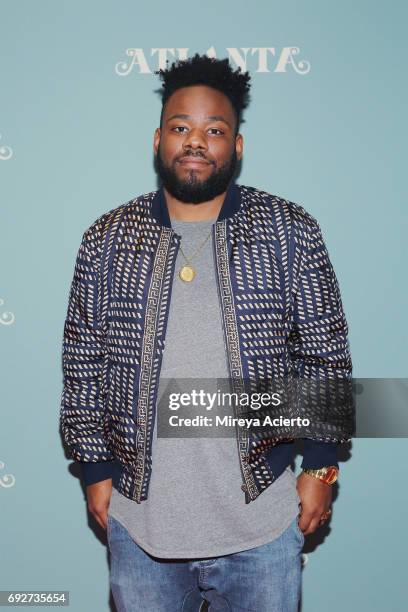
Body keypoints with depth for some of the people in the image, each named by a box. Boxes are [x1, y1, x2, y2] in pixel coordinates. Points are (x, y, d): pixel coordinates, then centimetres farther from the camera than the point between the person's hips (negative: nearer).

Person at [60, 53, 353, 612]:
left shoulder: (292, 232, -2)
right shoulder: (106, 239, 1)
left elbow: (327, 356, 1)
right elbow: (82, 363, 5)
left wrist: (322, 465, -1)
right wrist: (96, 468, 3)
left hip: (262, 518, 0)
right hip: (138, 520, 1)